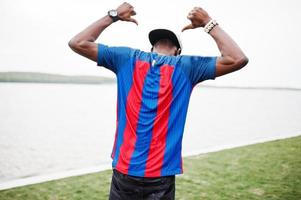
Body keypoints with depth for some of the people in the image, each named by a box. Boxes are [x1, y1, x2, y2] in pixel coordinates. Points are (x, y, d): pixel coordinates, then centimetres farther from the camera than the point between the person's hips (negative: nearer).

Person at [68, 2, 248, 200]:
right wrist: (209, 23, 4)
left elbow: (77, 43, 5)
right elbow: (238, 59, -4)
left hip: (124, 172, 2)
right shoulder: (185, 67, -4)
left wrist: (113, 16, 12)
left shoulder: (127, 58, 0)